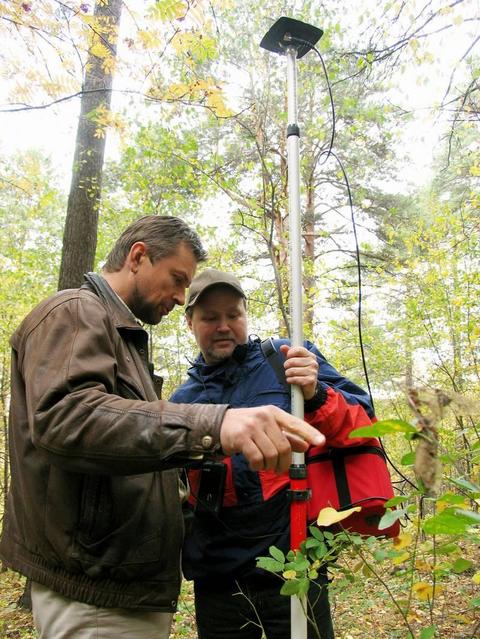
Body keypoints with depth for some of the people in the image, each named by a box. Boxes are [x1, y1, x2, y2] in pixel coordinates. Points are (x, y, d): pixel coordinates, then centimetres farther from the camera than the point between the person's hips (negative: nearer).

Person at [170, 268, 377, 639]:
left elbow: (362, 427, -7)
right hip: (214, 579, 4)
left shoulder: (293, 360, -2)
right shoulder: (182, 400, 9)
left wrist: (315, 396, -25)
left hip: (292, 567, -3)